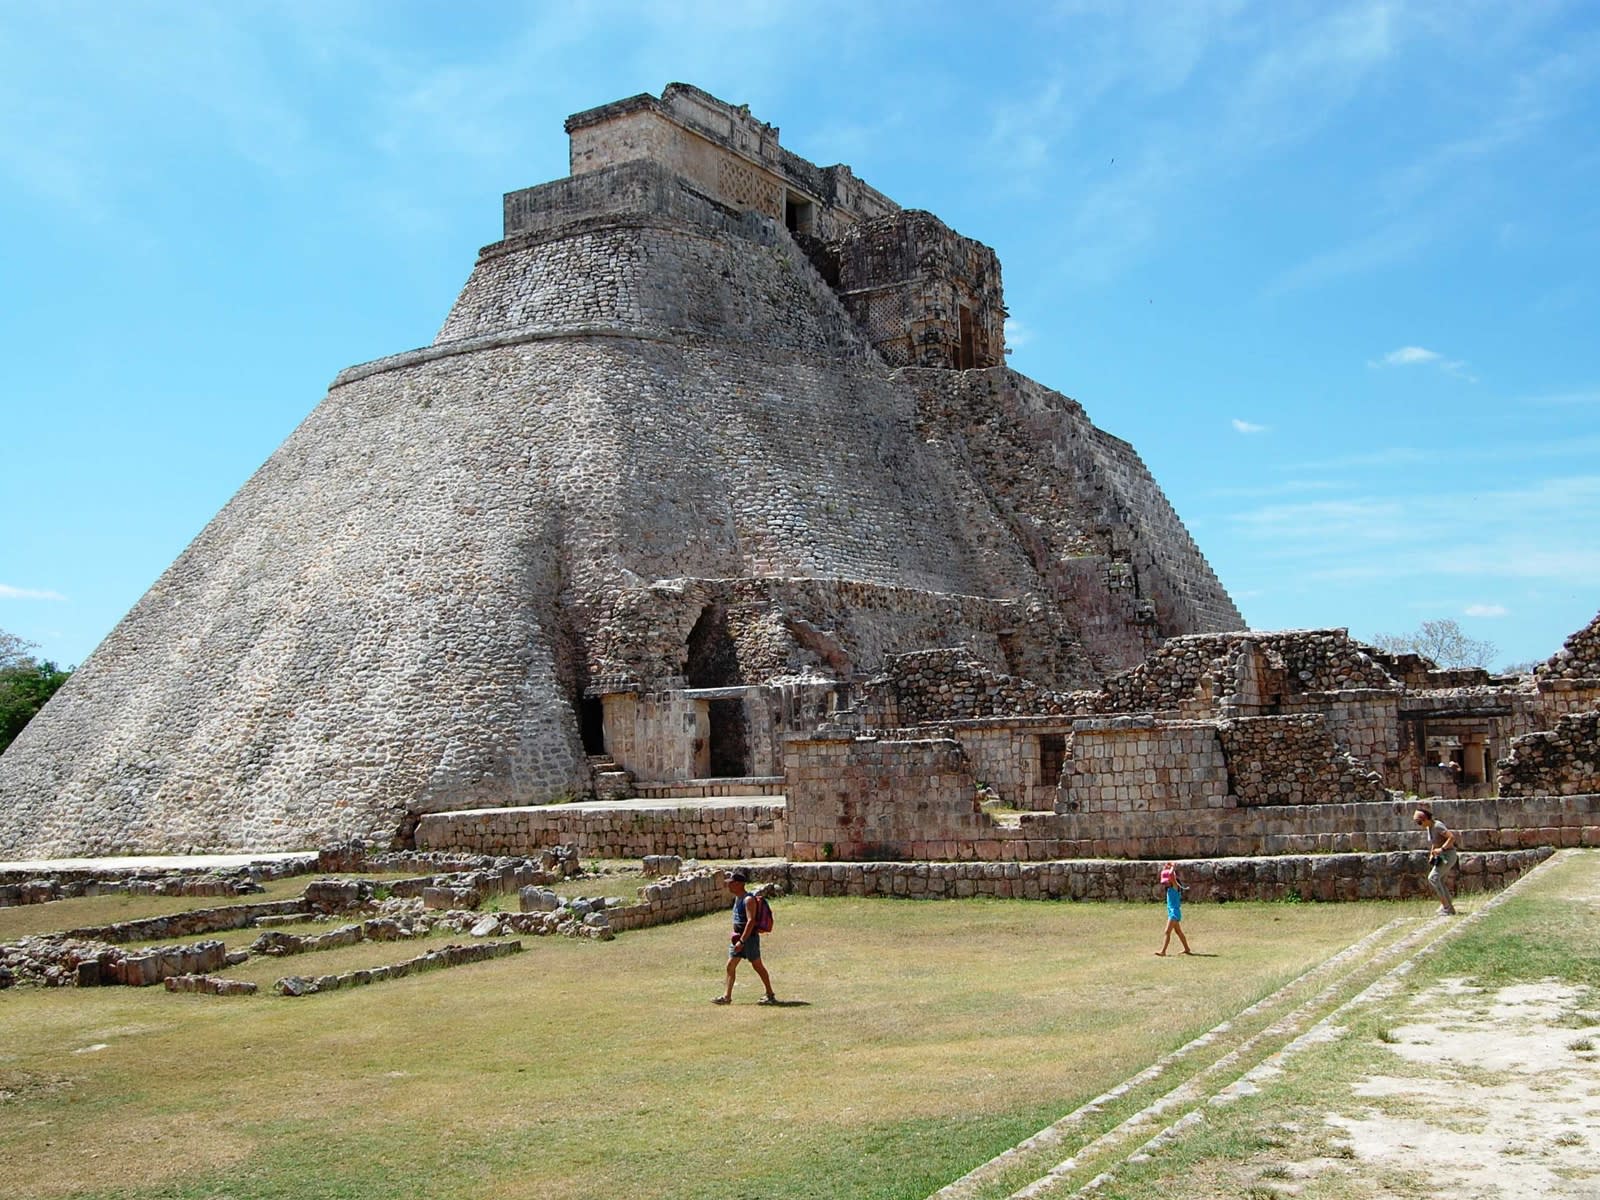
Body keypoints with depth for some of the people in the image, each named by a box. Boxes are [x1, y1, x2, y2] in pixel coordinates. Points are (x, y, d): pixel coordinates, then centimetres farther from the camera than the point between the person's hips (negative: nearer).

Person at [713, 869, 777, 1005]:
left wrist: (742, 941, -27)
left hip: (750, 938, -9)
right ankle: (727, 996, 10)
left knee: (757, 966, 0)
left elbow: (751, 921, -25)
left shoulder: (749, 900, -19)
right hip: (739, 937, 9)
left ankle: (770, 995, 11)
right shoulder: (737, 898, 11)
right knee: (730, 965, 6)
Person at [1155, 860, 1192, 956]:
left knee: (1168, 932, -14)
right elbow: (1164, 876, 23)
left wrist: (1173, 867, -13)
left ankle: (1163, 951, -18)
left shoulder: (1175, 886, -13)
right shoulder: (1170, 887, 10)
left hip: (1175, 912, -10)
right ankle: (1187, 949, 28)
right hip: (1171, 912, 10)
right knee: (1178, 931, 18)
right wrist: (1165, 868, 11)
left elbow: (1171, 874, -28)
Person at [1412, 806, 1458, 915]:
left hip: (1448, 855, -10)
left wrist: (1441, 849, -24)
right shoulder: (1429, 827, 9)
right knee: (1439, 882, 10)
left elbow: (1452, 837, -26)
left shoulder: (1438, 826, -20)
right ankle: (1450, 909, 17)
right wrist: (1431, 855, 11)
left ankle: (1446, 905, -16)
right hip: (1440, 856, 10)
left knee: (1433, 878, -19)